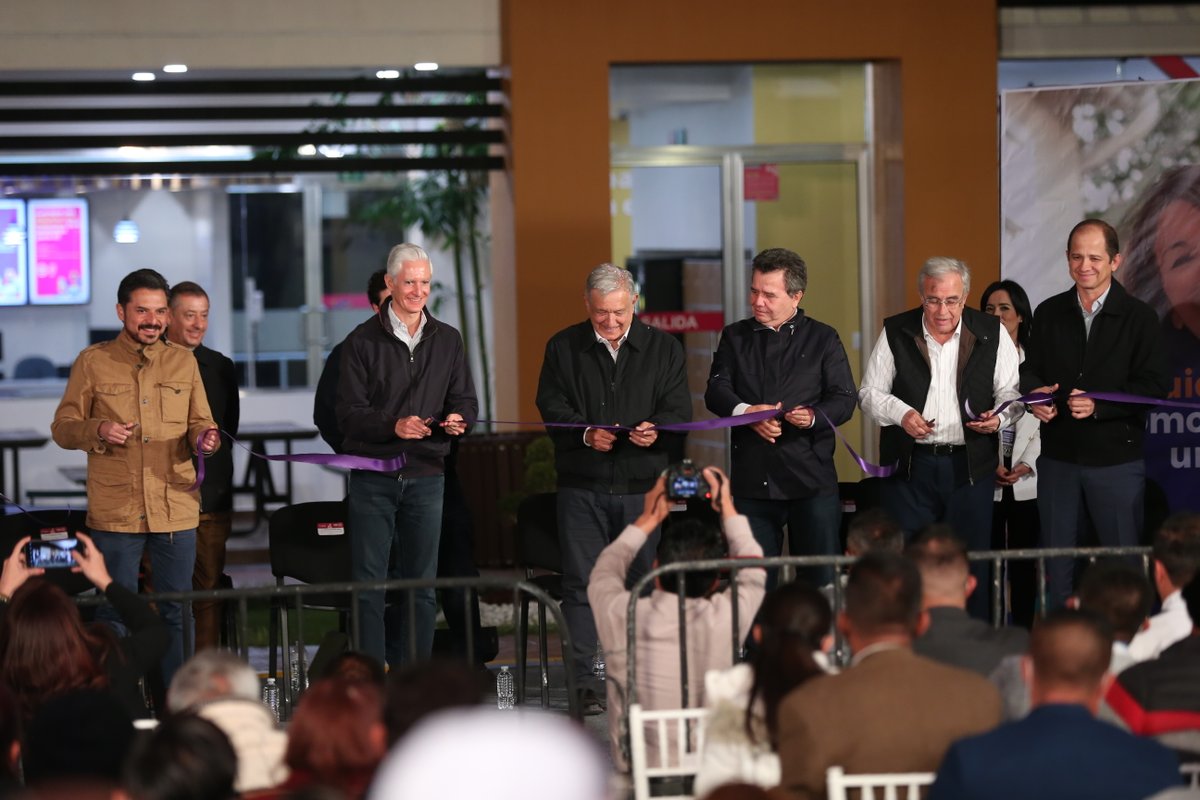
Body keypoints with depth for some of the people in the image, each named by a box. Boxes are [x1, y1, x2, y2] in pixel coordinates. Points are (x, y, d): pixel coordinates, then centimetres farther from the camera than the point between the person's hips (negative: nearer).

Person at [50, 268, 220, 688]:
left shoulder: (184, 362, 10)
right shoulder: (92, 362, 2)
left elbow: (200, 425, 11)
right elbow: (62, 428, 3)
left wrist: (205, 438, -12)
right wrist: (98, 430, -17)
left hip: (176, 508, 2)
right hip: (116, 511, -2)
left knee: (176, 613, 7)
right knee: (116, 613, 4)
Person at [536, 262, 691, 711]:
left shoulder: (664, 348, 9)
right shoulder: (563, 348, 8)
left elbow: (679, 408, 2)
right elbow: (552, 405, 0)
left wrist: (655, 430, -20)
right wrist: (585, 433, -19)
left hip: (642, 484, 1)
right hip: (582, 485, -1)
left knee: (641, 581, 3)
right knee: (581, 584, -5)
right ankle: (584, 683, -4)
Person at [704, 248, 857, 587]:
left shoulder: (823, 339, 7)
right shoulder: (735, 337, 13)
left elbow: (844, 399, 0)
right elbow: (716, 391, 2)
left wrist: (814, 416, -22)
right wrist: (747, 412, -19)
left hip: (811, 481, -2)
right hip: (752, 481, 2)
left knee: (821, 581, -2)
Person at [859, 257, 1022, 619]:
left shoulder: (990, 334, 2)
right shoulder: (896, 333, 2)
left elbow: (1011, 392, 7)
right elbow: (870, 392, 7)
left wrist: (999, 418, -15)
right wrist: (901, 414, -12)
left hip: (969, 466, 0)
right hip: (910, 464, 0)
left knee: (972, 565, 4)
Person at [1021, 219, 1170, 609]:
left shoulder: (1139, 317, -4)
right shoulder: (1049, 313, 9)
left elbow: (1153, 385, -10)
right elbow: (1030, 370, 14)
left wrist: (1099, 405, -22)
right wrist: (1036, 393, -10)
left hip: (1116, 457, -4)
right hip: (1057, 456, 4)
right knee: (1056, 559, 9)